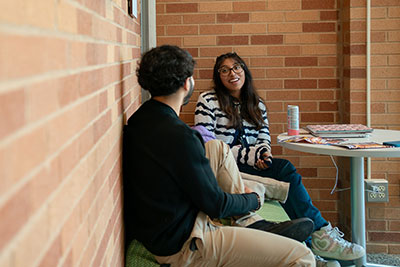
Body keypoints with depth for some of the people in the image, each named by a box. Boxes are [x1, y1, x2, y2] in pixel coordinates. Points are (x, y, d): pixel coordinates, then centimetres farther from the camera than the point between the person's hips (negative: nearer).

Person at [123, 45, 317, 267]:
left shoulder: (139, 119, 2)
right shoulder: (178, 136, -25)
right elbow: (215, 205, -16)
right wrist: (253, 200, 3)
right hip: (181, 248, -10)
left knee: (219, 148, 23)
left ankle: (255, 225, 19)